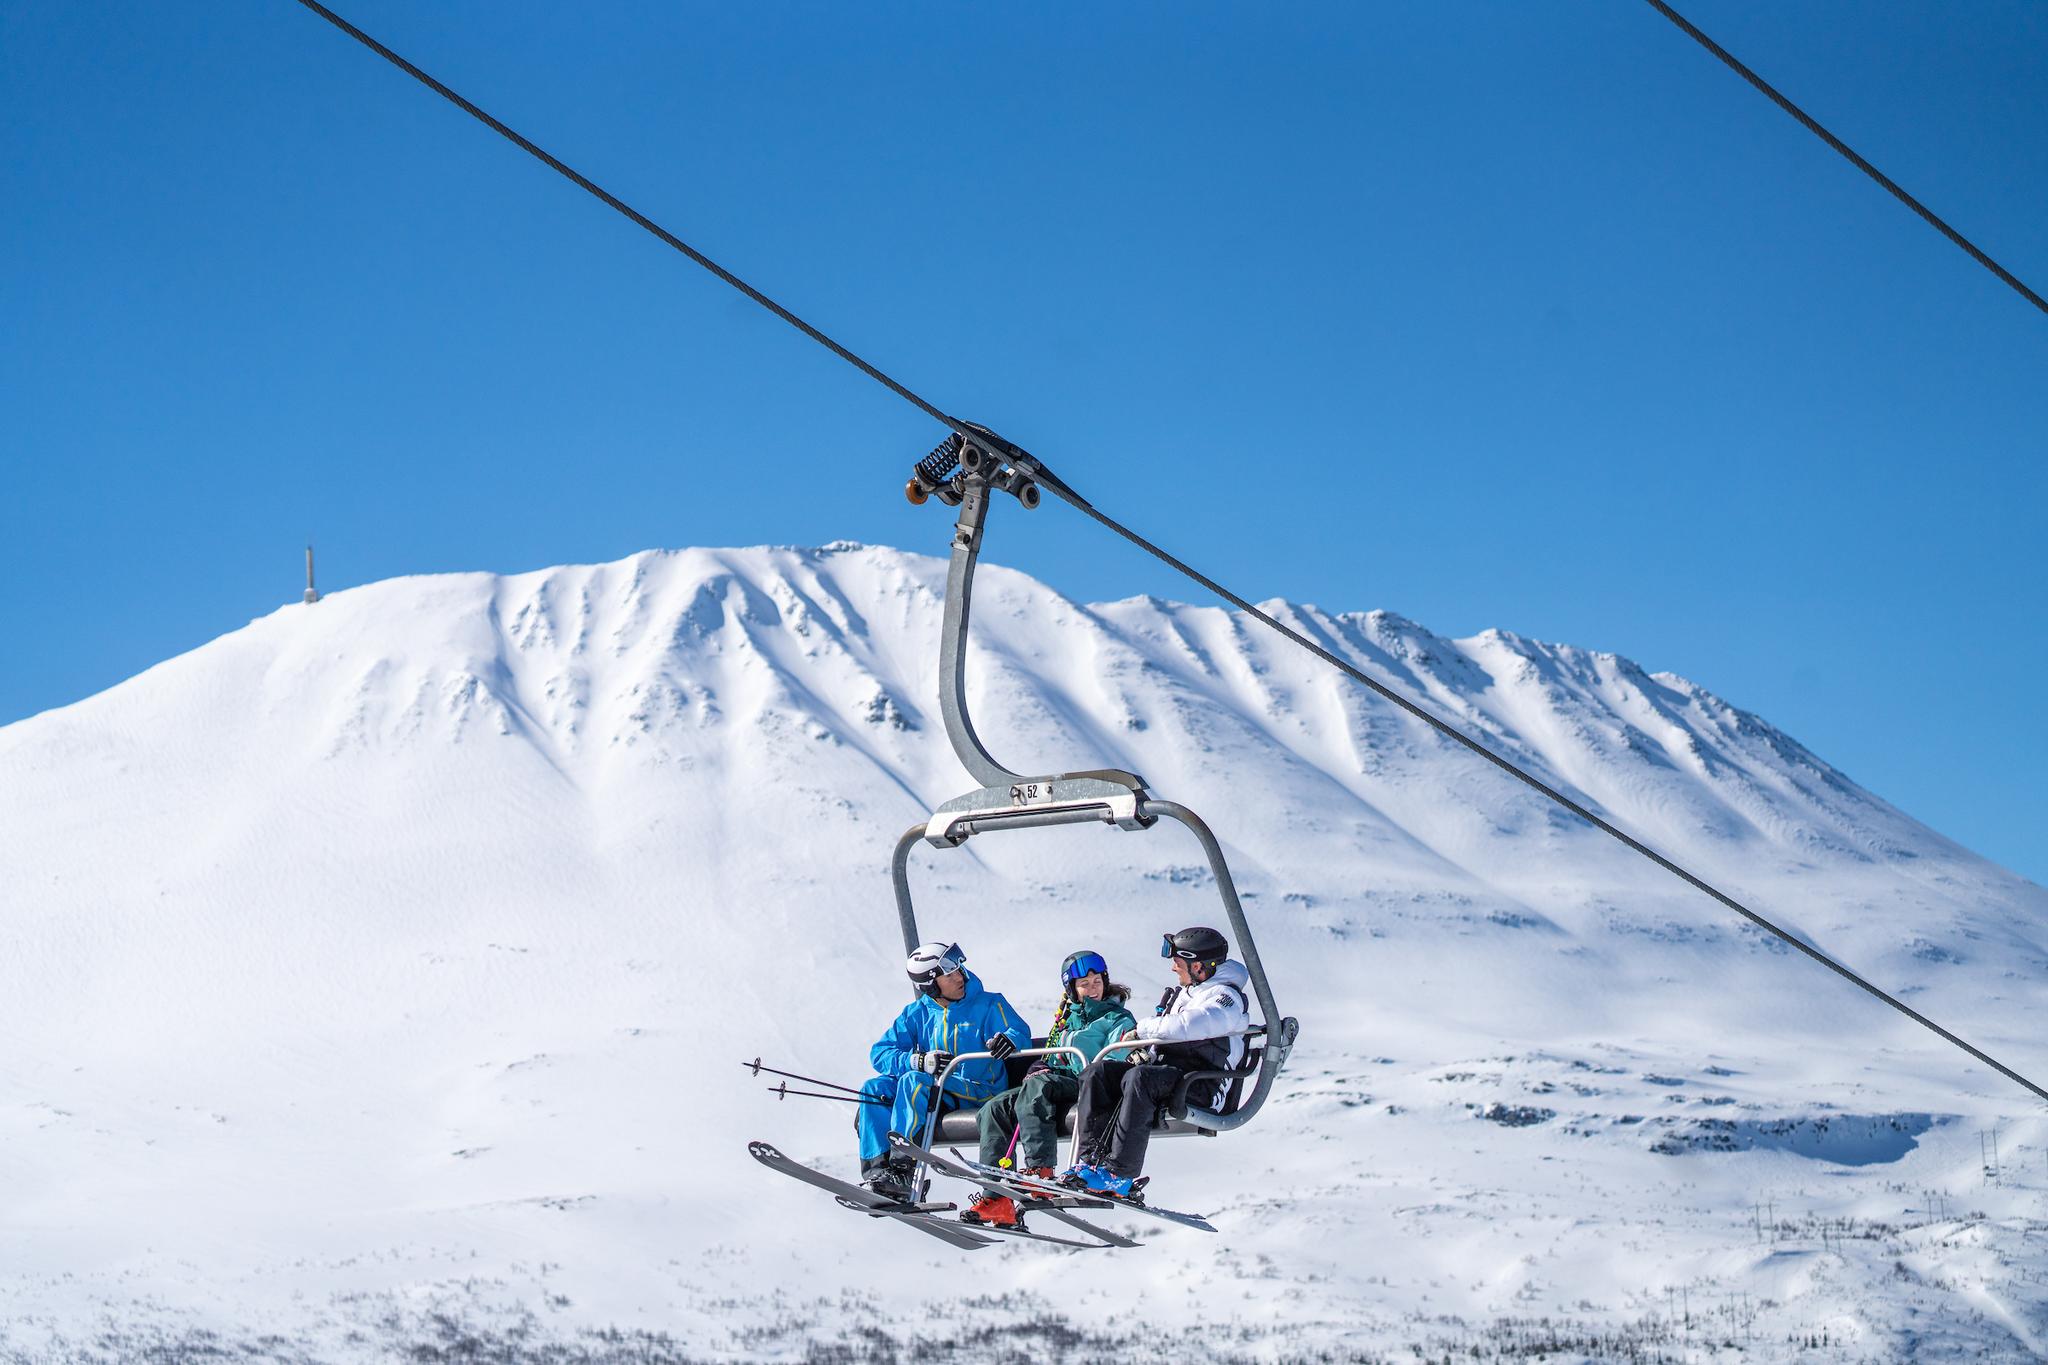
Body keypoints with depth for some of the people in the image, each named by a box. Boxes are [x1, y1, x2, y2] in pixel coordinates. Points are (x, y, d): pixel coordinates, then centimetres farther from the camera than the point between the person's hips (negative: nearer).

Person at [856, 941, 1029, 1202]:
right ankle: (877, 1168, -29)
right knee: (874, 1089, -17)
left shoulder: (988, 1004, 2)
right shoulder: (917, 1013, 10)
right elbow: (880, 1053, 1)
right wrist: (919, 1061, -20)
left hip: (978, 1090, -5)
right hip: (933, 1089, 5)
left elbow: (1021, 1034, -12)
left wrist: (1008, 1040, -39)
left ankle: (902, 1170, -38)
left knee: (913, 1082, -30)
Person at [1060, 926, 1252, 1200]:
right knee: (1098, 1071, -13)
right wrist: (1144, 1053, 8)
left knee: (1139, 1078, -36)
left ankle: (1119, 1174, -38)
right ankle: (1091, 1159, -25)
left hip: (1201, 1087, -9)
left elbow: (1187, 1026, -24)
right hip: (1166, 1070, 9)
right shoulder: (1183, 993, 25)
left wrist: (1142, 1028, -12)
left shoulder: (1226, 997, -4)